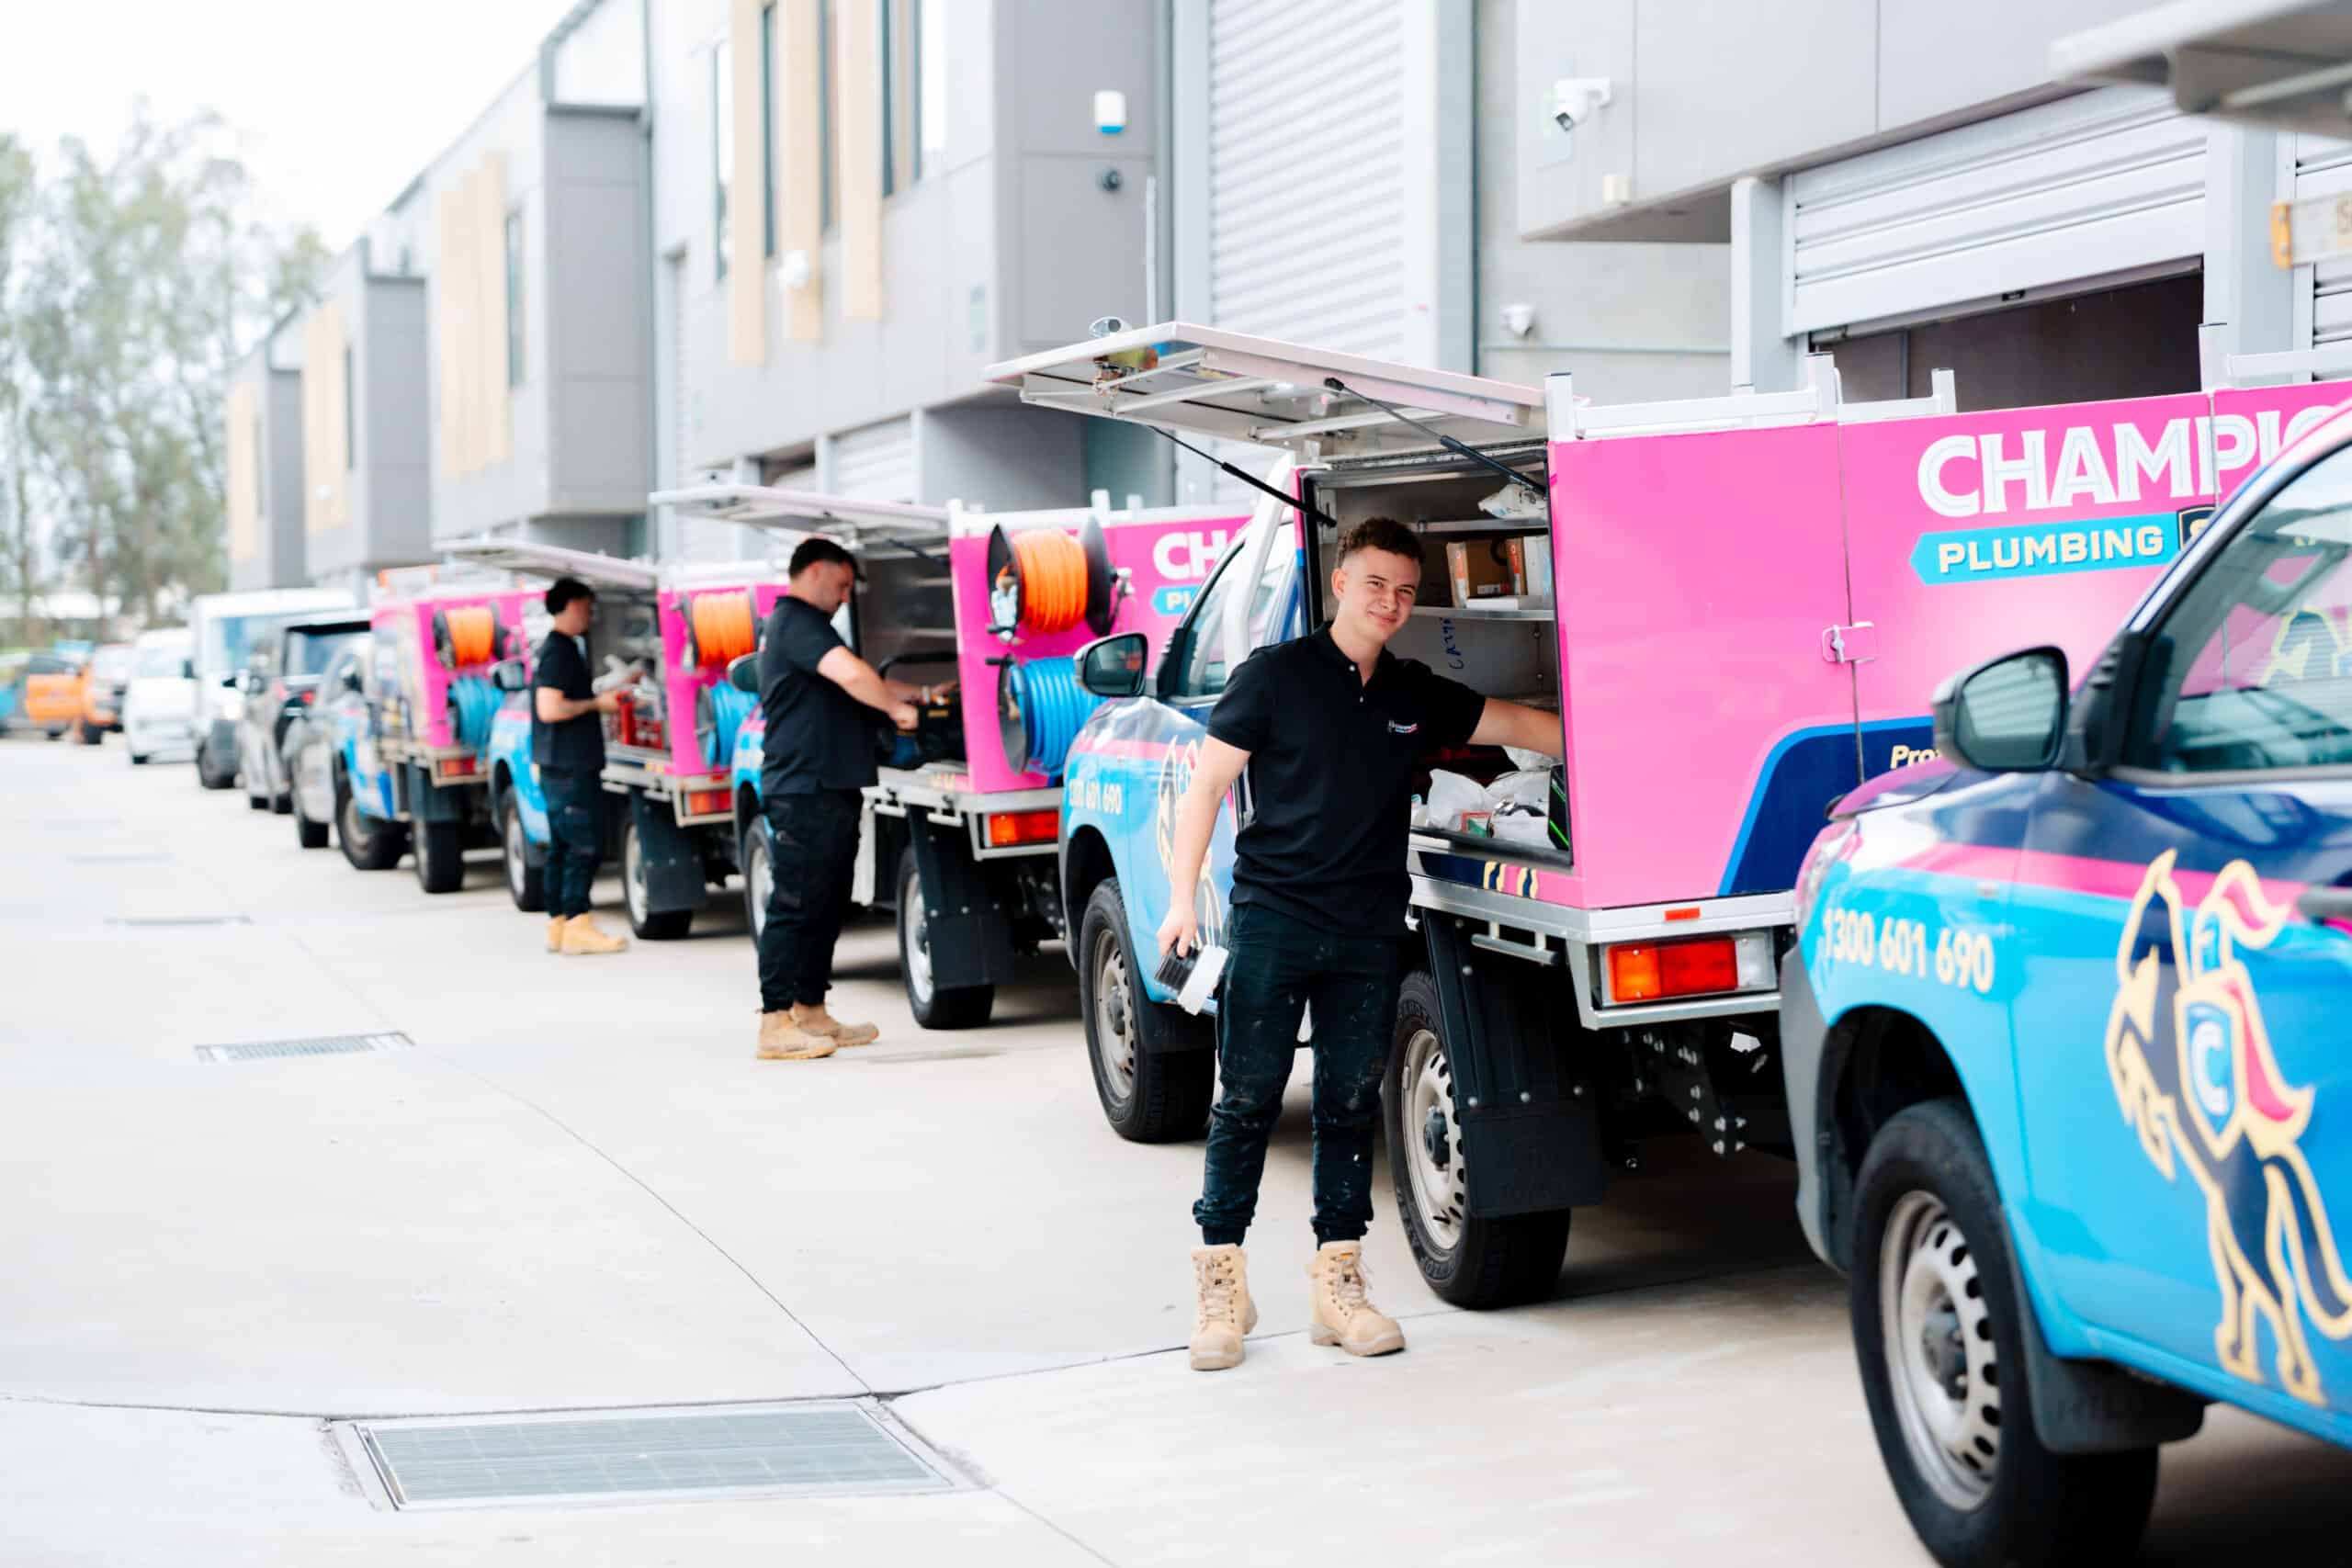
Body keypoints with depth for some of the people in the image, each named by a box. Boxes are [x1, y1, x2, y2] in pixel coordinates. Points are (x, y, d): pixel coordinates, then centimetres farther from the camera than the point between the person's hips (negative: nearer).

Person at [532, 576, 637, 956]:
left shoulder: (559, 648, 17)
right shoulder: (561, 651, -15)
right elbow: (549, 709, -23)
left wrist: (605, 694, 21)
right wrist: (597, 703, -14)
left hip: (562, 765, 10)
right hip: (570, 767, -10)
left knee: (562, 847, 11)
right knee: (584, 845, -9)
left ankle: (558, 924, 15)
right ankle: (576, 925, -10)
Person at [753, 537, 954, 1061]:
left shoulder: (798, 625, 24)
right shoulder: (797, 622, -11)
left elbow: (853, 684, 29)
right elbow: (852, 674, -26)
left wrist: (922, 693, 22)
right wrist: (896, 706, -11)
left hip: (829, 790, 11)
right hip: (805, 790, -11)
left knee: (827, 905, 13)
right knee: (795, 905, -10)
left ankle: (810, 1013, 19)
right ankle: (776, 1024, -9)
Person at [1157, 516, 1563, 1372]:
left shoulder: (1417, 696, 13)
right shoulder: (1275, 675, 0)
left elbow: (1525, 726, 17)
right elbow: (1206, 785, -1)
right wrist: (1182, 899, -8)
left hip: (1369, 932, 4)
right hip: (1272, 920, -4)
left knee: (1350, 1106, 7)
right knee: (1248, 1101, -3)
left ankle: (1338, 1284, 15)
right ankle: (1221, 1287, 4)